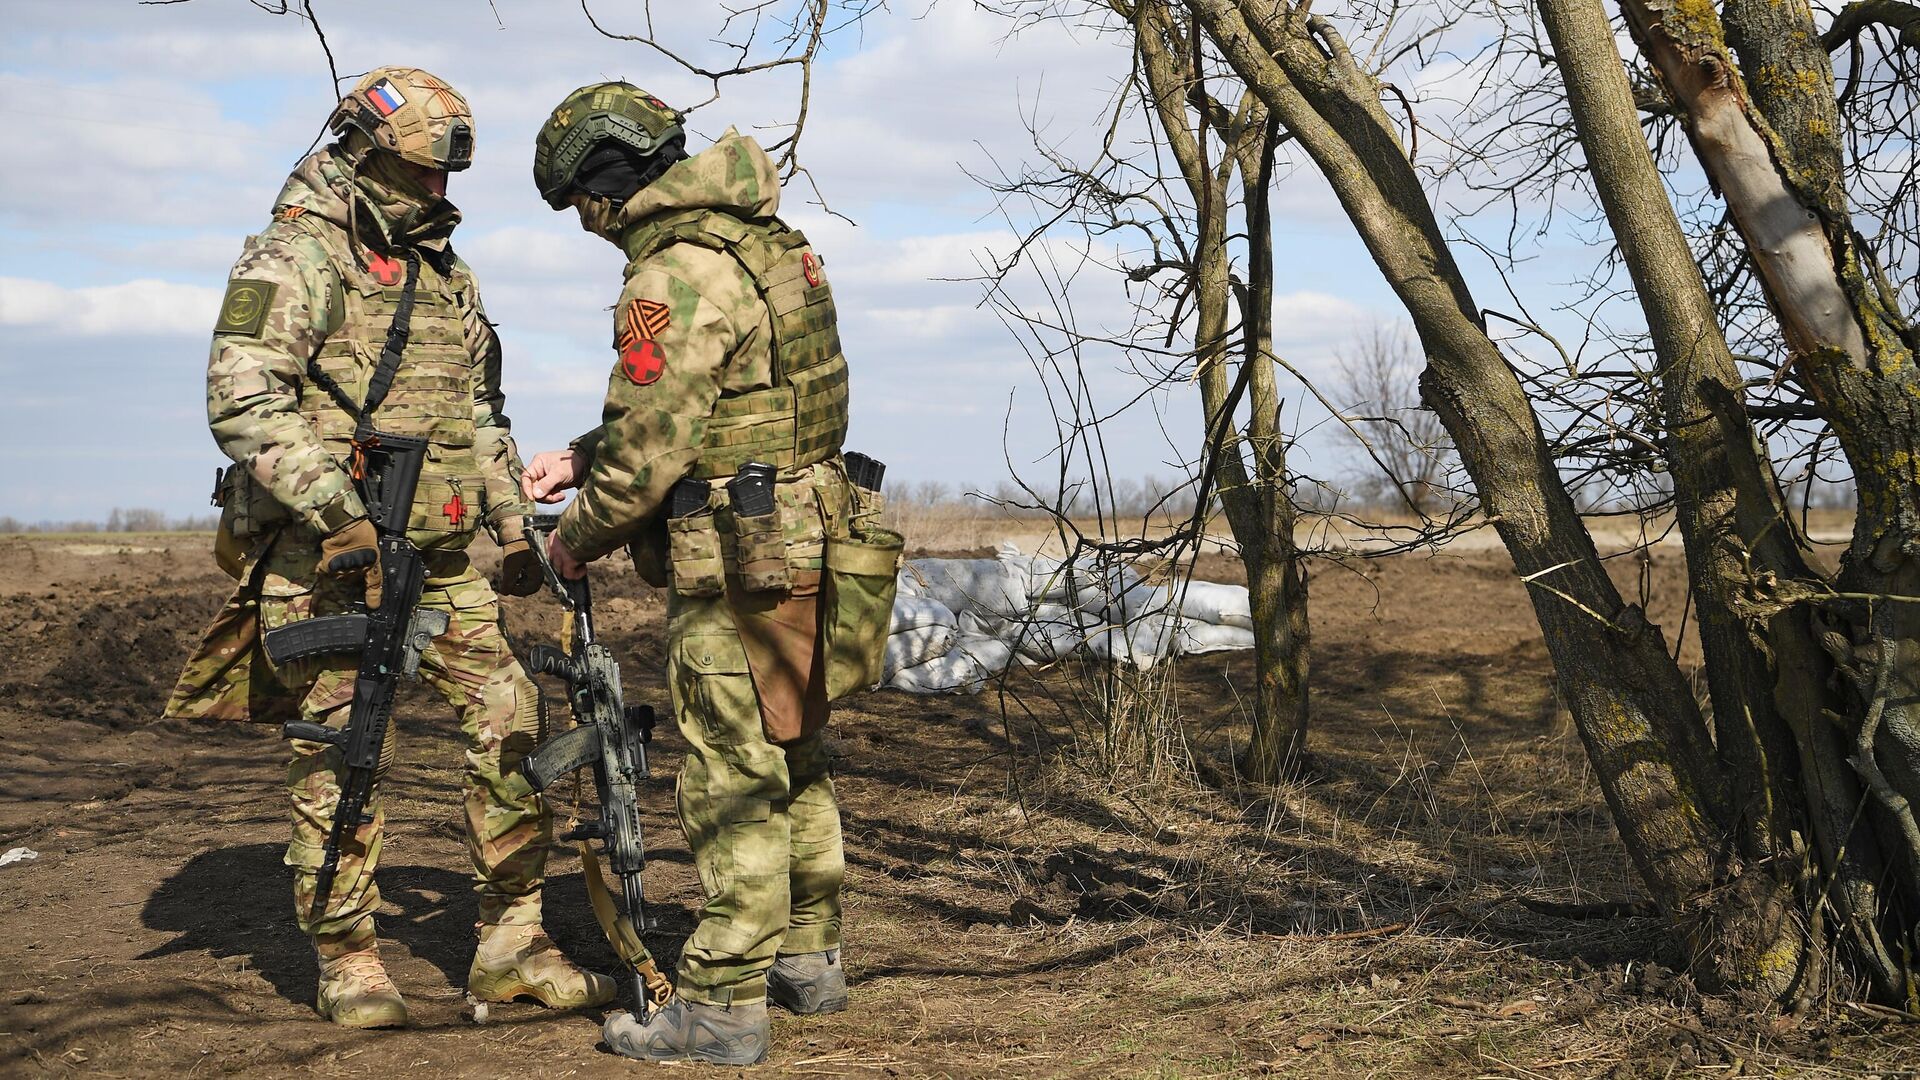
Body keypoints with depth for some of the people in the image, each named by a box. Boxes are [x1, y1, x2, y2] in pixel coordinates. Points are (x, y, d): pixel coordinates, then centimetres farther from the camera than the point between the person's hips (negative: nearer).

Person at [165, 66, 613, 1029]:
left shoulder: (445, 276, 17)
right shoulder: (296, 257, -6)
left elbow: (480, 415, 26)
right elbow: (241, 399, -19)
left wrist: (512, 526, 19)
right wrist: (338, 510, -27)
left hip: (436, 555, 7)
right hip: (325, 554, -6)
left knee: (511, 718, 0)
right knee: (346, 750, -4)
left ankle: (510, 943, 9)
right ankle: (346, 958, 11)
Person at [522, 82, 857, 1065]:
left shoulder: (677, 276, -18)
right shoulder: (770, 244, 13)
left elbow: (651, 447, -19)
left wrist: (580, 535, -2)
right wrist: (579, 459, 18)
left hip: (736, 566, -10)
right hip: (805, 540, 10)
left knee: (734, 779, -3)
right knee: (796, 759, 18)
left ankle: (722, 1004, 3)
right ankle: (807, 957, 31)